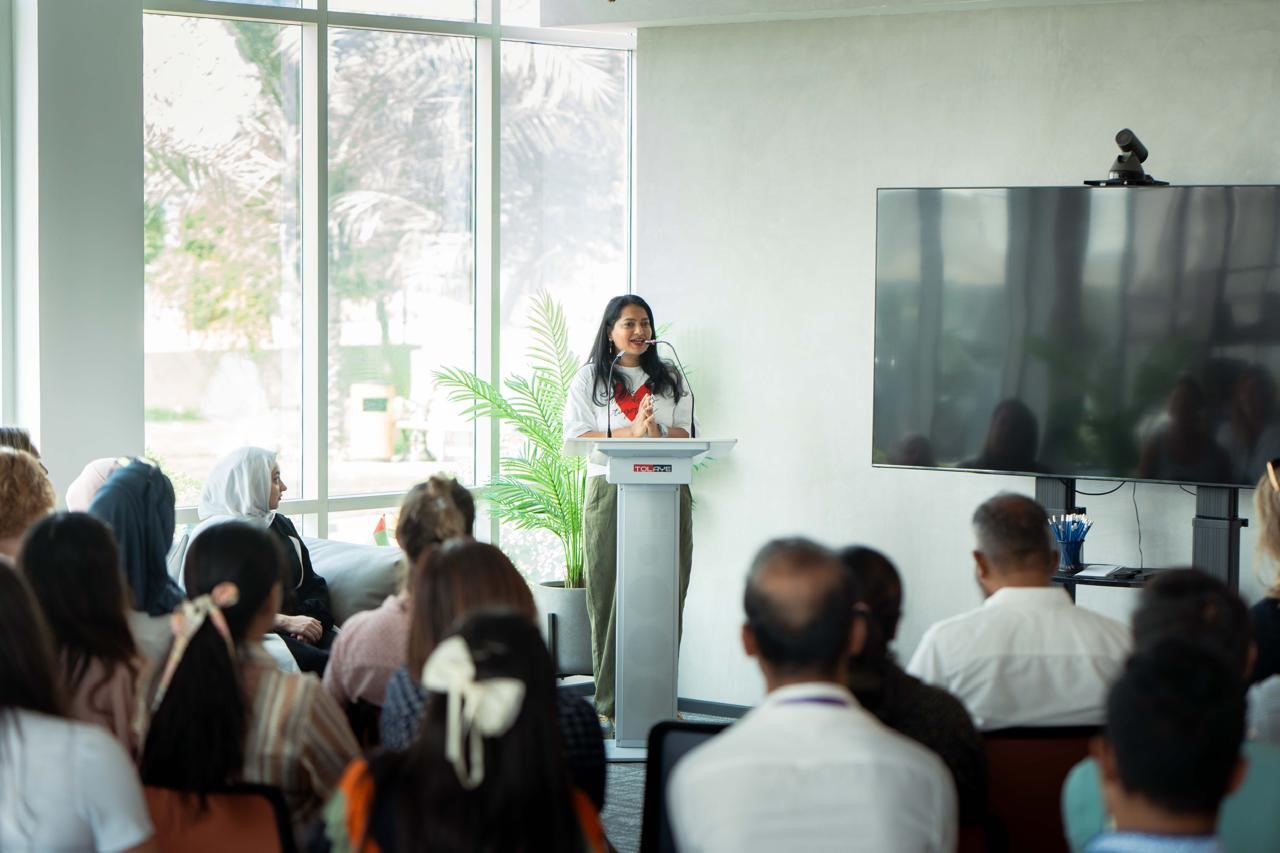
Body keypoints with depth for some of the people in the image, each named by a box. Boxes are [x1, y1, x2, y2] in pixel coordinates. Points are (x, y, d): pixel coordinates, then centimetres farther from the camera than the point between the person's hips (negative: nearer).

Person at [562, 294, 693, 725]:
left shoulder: (670, 378, 17)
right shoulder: (589, 379, 9)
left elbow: (683, 433, 8)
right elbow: (576, 435, -2)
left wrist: (657, 436, -15)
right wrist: (630, 432, -15)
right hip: (611, 492, -3)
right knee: (610, 597, -5)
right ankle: (610, 703, -2)